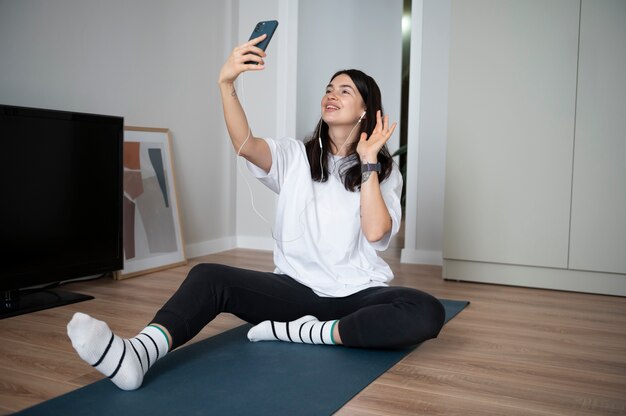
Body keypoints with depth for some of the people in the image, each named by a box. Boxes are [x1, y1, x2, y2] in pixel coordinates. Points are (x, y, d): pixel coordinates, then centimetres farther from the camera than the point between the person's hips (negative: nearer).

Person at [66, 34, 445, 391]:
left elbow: (376, 232, -12)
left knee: (427, 314, -31)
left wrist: (368, 162, -10)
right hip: (298, 288, 1)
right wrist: (227, 82, -30)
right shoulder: (295, 156, 7)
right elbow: (245, 144, -15)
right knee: (208, 276, -23)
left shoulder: (385, 170, 6)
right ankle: (137, 355, -47)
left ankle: (303, 332, -26)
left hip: (358, 295, 0)